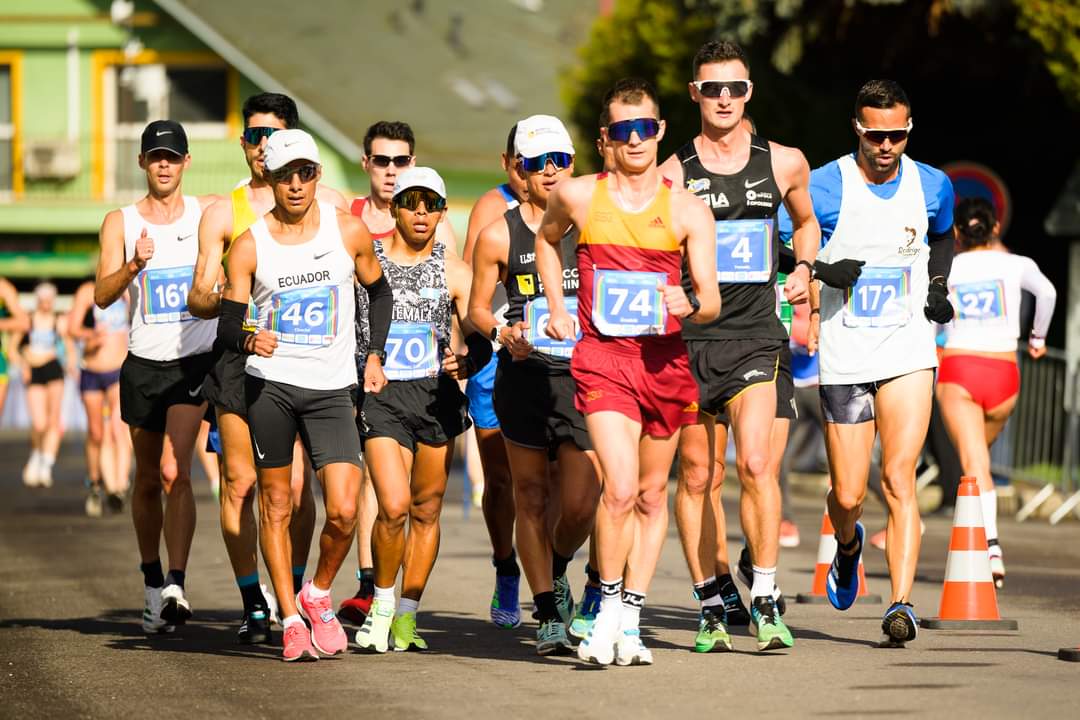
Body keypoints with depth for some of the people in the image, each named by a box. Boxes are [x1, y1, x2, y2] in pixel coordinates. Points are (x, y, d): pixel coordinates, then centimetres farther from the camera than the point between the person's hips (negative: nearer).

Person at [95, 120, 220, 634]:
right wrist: (133, 266, -27)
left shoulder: (210, 212, 3)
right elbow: (102, 295, -8)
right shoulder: (120, 222, 3)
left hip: (195, 360, -2)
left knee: (175, 471, -19)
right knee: (147, 480, 11)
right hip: (144, 364, 2)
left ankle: (176, 585, -26)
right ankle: (152, 584, 26)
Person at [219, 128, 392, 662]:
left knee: (344, 511, -10)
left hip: (332, 388, 1)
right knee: (276, 505, 2)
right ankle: (291, 621, 12)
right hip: (270, 384, -1)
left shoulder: (348, 231, 2)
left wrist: (374, 357, 14)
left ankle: (317, 595, 16)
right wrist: (248, 340, -24)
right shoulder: (249, 246, -2)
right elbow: (228, 324, -2)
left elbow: (378, 293, 19)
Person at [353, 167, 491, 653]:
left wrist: (467, 362, -20)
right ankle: (382, 603, 6)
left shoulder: (454, 273, 7)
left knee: (426, 511, 6)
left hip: (437, 394, 2)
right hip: (381, 395, -2)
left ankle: (406, 617, 18)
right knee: (394, 507, -15)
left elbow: (481, 341, 2)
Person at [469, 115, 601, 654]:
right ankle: (548, 615, 11)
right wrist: (502, 333, -12)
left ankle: (556, 572, 25)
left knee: (580, 503, -7)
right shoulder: (499, 235, 3)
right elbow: (476, 308, 8)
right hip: (524, 377, 0)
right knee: (532, 497, 2)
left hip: (584, 375, 1)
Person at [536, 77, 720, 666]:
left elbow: (712, 302, -3)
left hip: (664, 358, 2)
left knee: (652, 495, 9)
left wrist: (688, 306, -25)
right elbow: (547, 237, 24)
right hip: (601, 357, -2)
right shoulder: (577, 196, 0)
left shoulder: (687, 210, -1)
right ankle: (608, 606, 0)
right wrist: (556, 307, 16)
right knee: (620, 489, -17)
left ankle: (630, 619, 20)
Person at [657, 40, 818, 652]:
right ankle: (716, 602, 17)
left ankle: (765, 601, -9)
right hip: (690, 341, 0)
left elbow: (806, 221, 27)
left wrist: (803, 269, 11)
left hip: (758, 336, 0)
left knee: (756, 464, -16)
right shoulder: (673, 174, 1)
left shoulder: (784, 164, 7)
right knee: (699, 475, 4)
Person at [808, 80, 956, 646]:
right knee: (847, 495, 3)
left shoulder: (932, 186, 5)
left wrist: (938, 285, 8)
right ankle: (848, 544, 39)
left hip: (909, 353, 1)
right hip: (843, 359, -1)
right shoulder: (822, 189, -6)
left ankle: (902, 604, -17)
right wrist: (824, 268, -20)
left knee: (899, 478, -15)